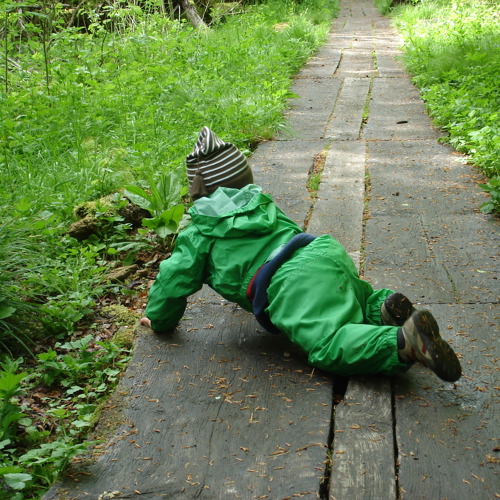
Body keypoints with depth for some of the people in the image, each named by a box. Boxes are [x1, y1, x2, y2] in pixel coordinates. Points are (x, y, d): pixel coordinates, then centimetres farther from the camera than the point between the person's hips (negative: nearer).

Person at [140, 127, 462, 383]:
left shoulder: (197, 235, 15)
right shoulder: (265, 205, 34)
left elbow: (173, 280, 10)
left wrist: (160, 319, 30)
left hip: (294, 282, -7)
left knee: (331, 345, -23)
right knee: (359, 302, 32)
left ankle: (405, 341, -47)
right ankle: (385, 306, -3)